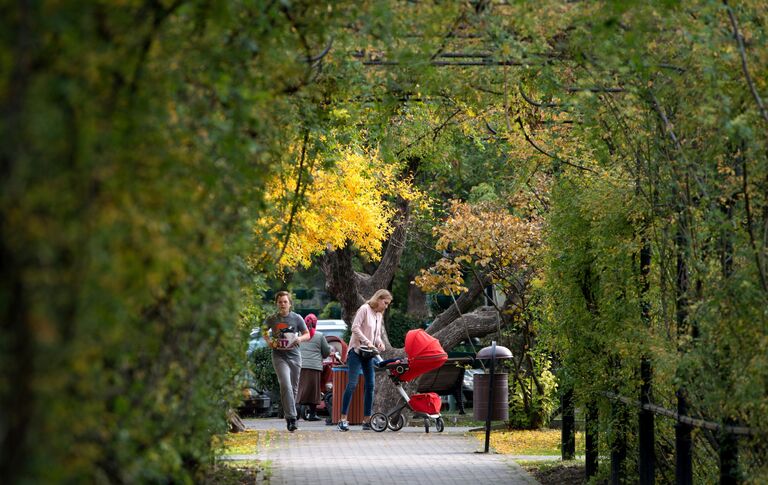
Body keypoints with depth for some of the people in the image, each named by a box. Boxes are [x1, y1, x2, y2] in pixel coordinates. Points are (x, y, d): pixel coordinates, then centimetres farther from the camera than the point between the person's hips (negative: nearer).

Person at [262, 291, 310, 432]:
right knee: (286, 385, -19)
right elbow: (264, 331, 20)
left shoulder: (297, 318, 1)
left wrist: (300, 339, -13)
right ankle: (291, 418, -23)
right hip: (279, 356, -2)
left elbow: (307, 334, 9)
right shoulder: (272, 319, 2)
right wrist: (269, 341, 1)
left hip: (294, 356, 2)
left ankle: (289, 416, 28)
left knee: (294, 388, 10)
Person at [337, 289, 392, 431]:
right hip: (356, 351, -8)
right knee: (352, 384, -13)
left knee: (370, 385, 4)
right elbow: (355, 328, -15)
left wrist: (380, 342, 0)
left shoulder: (379, 315, 16)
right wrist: (367, 342, -20)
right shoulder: (365, 309, -8)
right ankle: (343, 419, -13)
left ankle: (367, 420, 8)